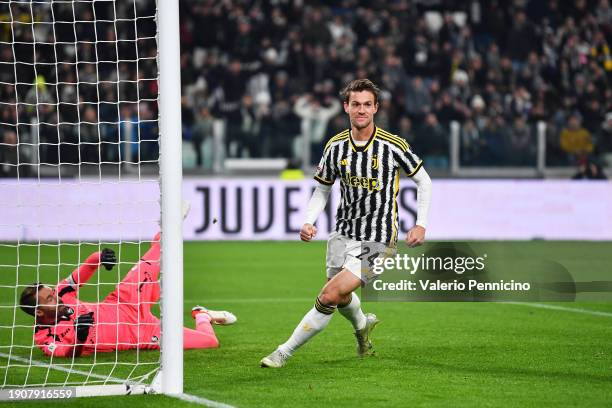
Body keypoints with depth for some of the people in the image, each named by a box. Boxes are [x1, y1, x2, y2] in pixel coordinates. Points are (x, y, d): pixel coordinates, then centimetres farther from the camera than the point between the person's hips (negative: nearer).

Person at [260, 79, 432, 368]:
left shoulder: (393, 146, -11)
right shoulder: (336, 146, -1)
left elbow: (423, 180, 3)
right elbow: (322, 188, 13)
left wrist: (421, 224, -4)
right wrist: (309, 222, -3)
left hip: (377, 241, -5)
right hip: (343, 234, 5)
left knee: (330, 297, -17)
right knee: (342, 298, 20)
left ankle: (284, 352, -7)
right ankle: (362, 325, 56)